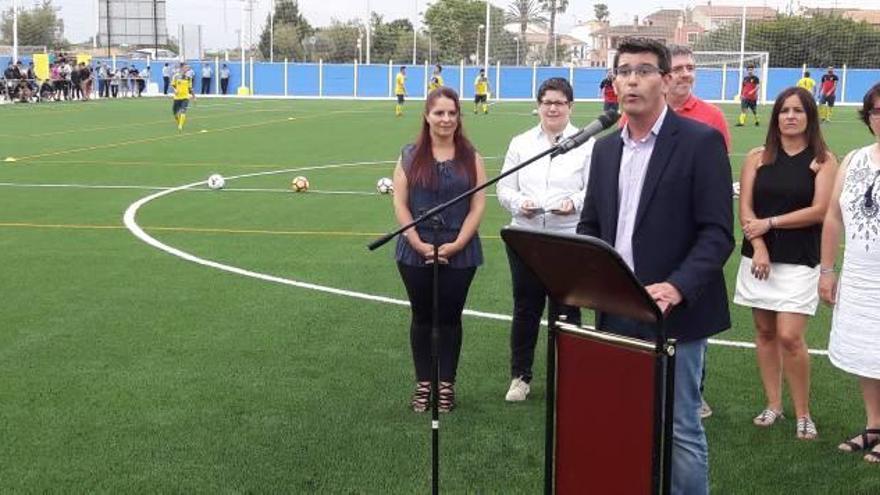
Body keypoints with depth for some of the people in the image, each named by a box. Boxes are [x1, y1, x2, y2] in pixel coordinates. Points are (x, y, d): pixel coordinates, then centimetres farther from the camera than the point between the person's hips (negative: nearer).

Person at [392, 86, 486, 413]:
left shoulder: (470, 158, 2)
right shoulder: (410, 156, 3)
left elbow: (478, 206, -2)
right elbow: (400, 204, 0)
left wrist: (456, 244, -11)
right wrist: (419, 244, -10)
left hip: (459, 254, 0)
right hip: (416, 252, 0)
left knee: (450, 318, 7)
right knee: (422, 317, 9)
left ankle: (446, 384, 18)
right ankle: (423, 384, 19)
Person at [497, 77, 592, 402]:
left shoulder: (587, 144, 0)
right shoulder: (520, 143, 10)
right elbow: (504, 188, 9)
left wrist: (574, 203, -23)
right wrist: (519, 203, -12)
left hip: (570, 241, -3)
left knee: (565, 311, 4)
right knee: (525, 308, 10)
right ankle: (520, 376, 23)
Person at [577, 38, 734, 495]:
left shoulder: (701, 142, -8)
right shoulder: (605, 148, 11)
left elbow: (717, 233, -13)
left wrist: (676, 288, -27)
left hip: (674, 313, -6)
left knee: (679, 428, 1)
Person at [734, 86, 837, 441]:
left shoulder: (823, 160, -1)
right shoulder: (757, 158, 5)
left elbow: (820, 210, -9)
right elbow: (745, 208, 0)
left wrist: (770, 222, -10)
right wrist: (758, 248, -12)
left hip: (799, 262, -3)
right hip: (758, 257, 3)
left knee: (790, 337, -9)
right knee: (765, 332, 8)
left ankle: (803, 414, 5)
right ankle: (773, 405, 20)